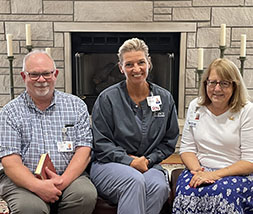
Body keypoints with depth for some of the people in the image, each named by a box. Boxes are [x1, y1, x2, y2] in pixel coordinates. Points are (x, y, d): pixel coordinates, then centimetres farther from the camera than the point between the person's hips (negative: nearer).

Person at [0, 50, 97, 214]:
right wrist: (37, 186, -22)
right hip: (24, 180, -1)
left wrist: (63, 180, -15)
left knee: (87, 194, -28)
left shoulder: (76, 105, 9)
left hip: (69, 176, 2)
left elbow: (84, 149, 2)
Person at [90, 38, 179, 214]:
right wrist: (130, 161, -14)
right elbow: (101, 143, -2)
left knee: (160, 186, -32)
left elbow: (169, 142, 14)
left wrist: (148, 160, -3)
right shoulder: (107, 98, -2)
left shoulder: (165, 98, 8)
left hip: (148, 165, 3)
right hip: (109, 164, -2)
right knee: (135, 181, -36)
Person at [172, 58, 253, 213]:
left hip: (238, 174, -2)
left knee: (220, 193, -35)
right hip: (201, 170, 3)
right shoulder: (196, 107, 8)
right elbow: (187, 148, 10)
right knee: (186, 191, -30)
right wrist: (197, 170, -11)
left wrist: (215, 174, -18)